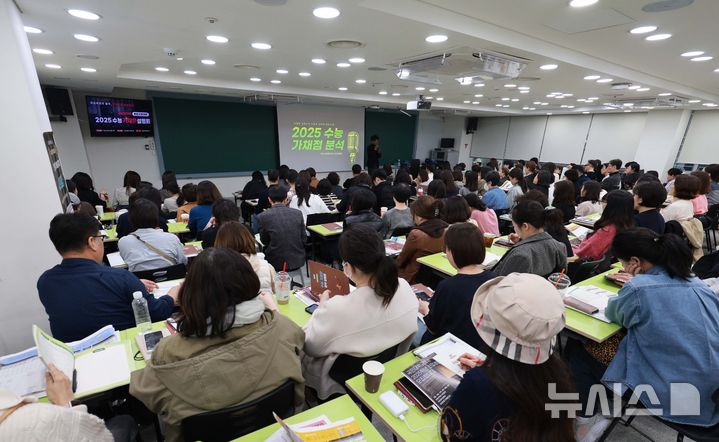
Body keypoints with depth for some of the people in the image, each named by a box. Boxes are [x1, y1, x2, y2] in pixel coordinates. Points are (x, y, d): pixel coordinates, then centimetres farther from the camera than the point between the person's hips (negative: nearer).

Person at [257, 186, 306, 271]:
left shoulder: (263, 216, -11)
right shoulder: (298, 213, -6)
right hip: (297, 260, 3)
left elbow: (264, 241, 3)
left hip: (276, 263, -2)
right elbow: (304, 238, 1)